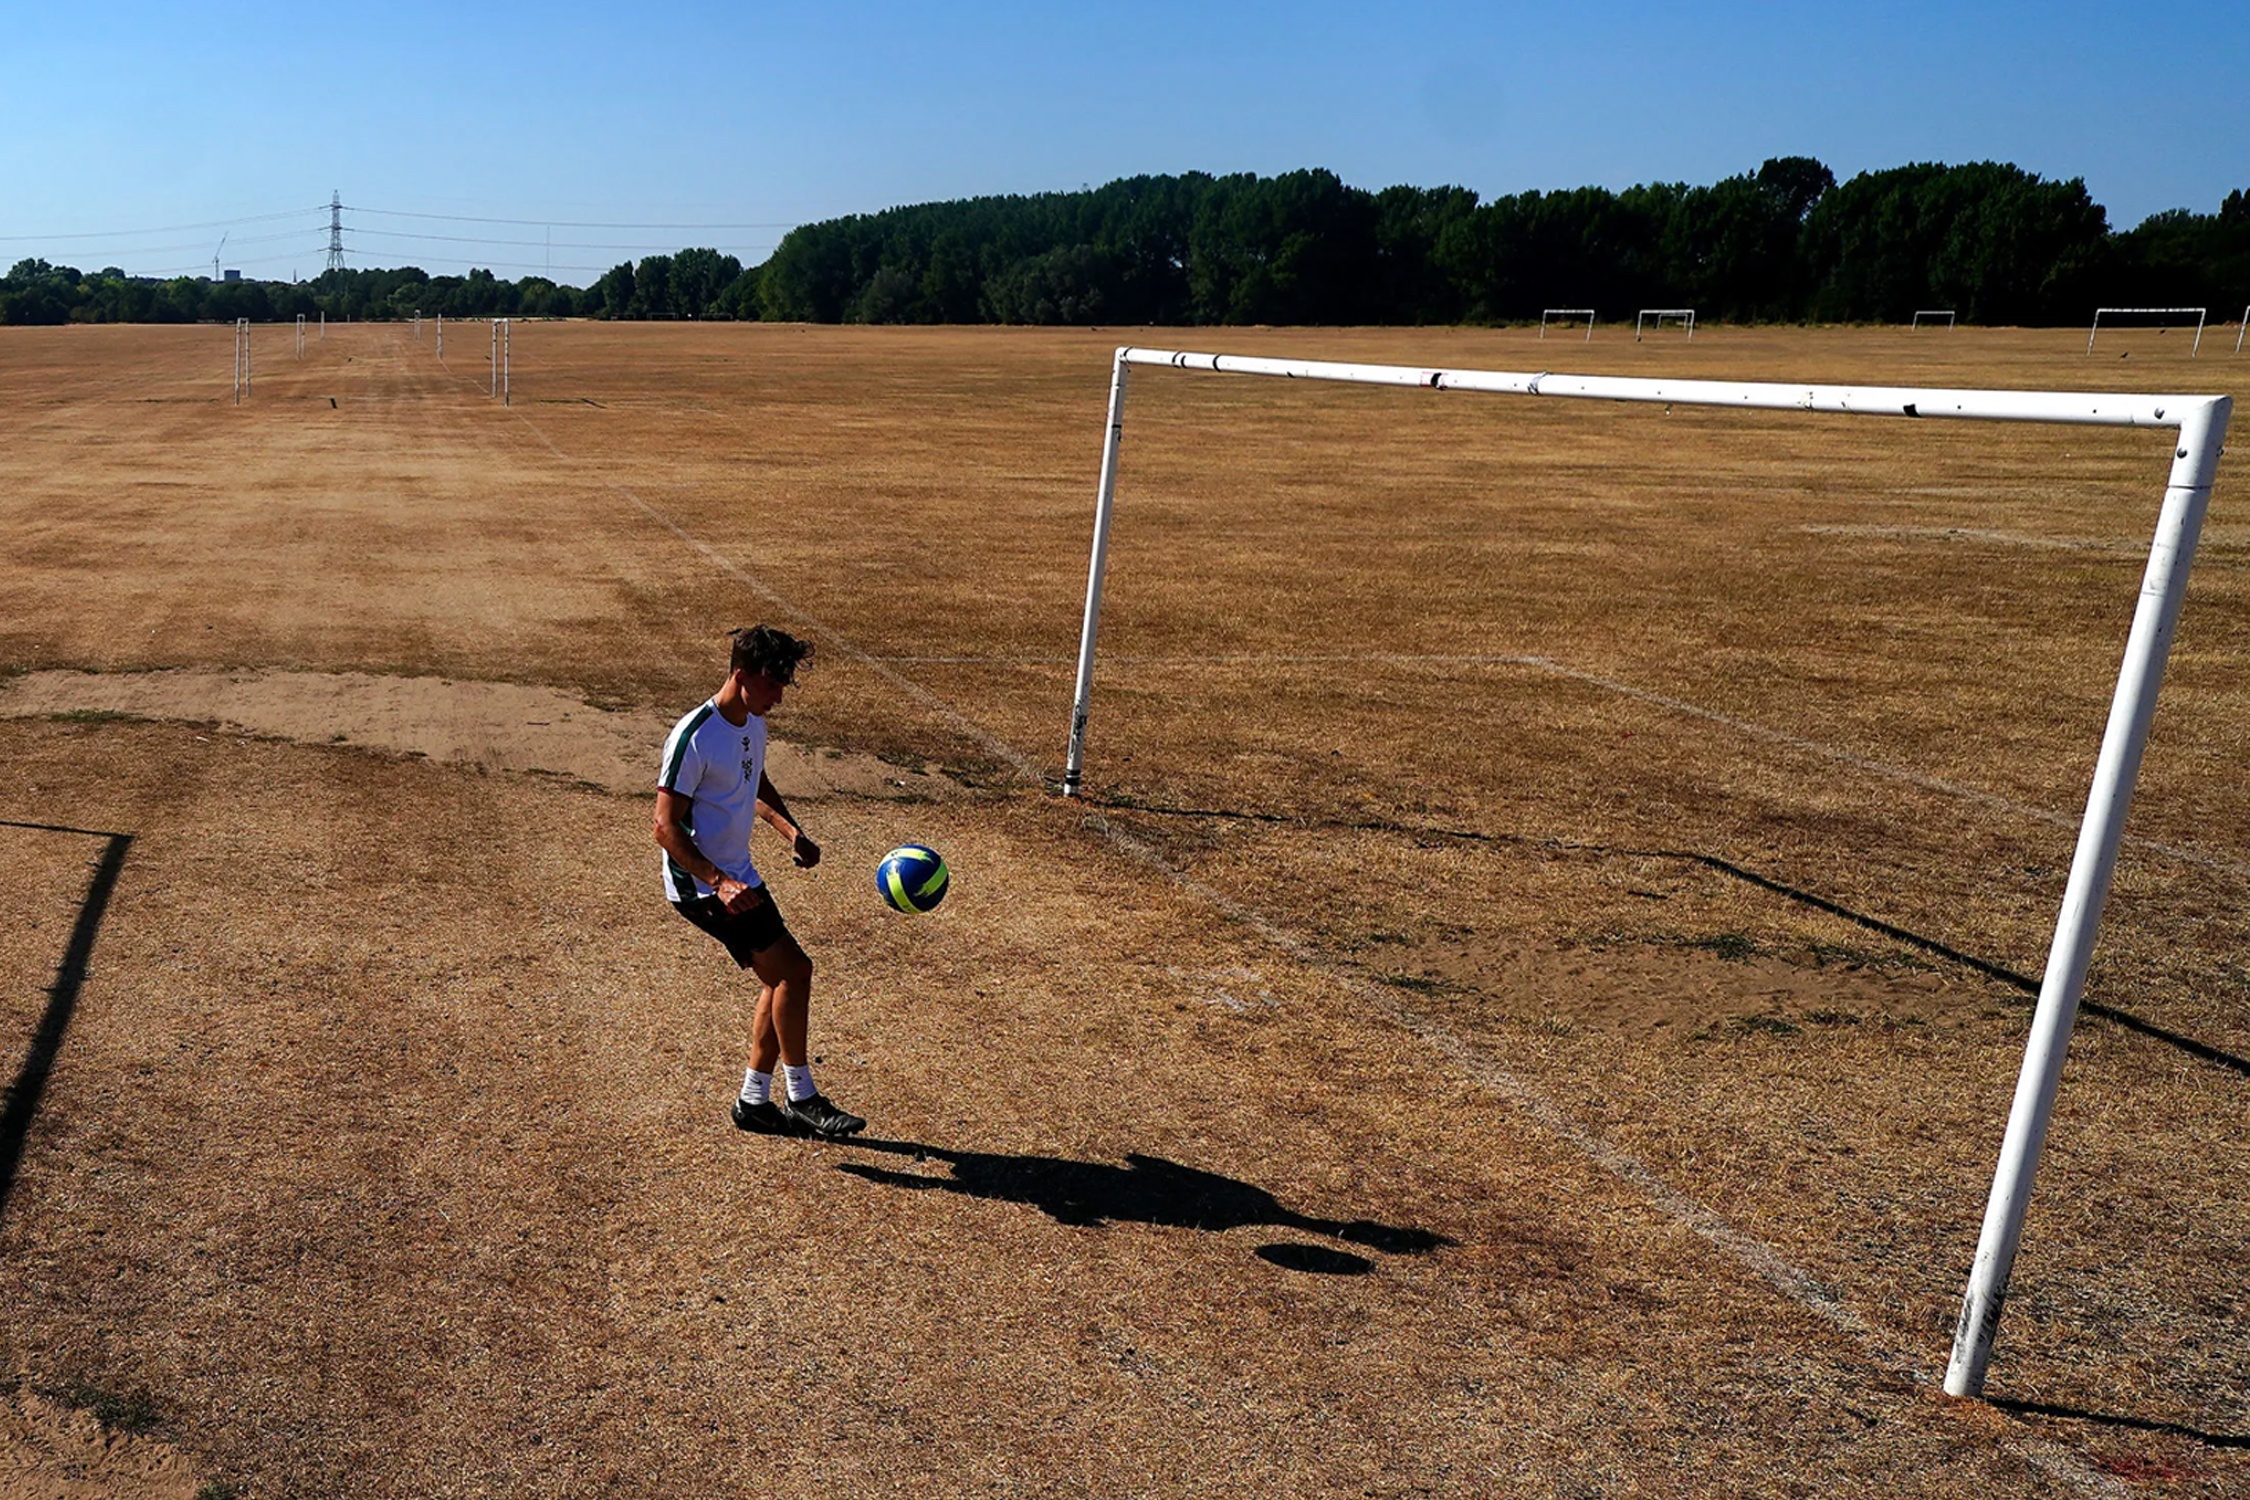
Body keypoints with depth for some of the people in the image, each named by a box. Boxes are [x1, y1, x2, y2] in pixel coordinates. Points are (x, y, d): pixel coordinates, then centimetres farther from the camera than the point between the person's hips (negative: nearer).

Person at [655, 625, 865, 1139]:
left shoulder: (753, 725, 6)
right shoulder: (694, 738, -21)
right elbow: (666, 827, -21)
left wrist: (792, 832, 8)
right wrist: (719, 882, -30)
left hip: (739, 877, 9)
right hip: (700, 885, -9)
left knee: (779, 982, 10)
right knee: (794, 970, -14)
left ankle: (755, 1102, 22)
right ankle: (801, 1099, -2)